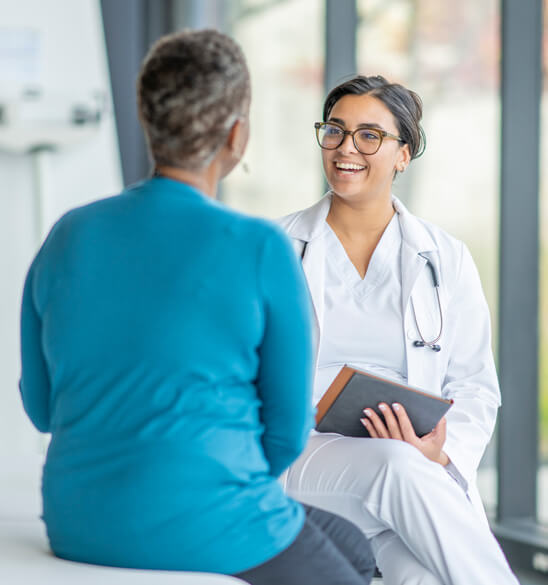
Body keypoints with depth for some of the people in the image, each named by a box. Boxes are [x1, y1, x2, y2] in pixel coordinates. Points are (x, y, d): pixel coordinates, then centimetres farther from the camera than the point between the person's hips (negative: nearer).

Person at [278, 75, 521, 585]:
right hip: (299, 460, 0)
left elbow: (474, 389, 12)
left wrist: (441, 454, -11)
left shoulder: (447, 260, 13)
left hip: (424, 473, 0)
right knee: (399, 466, -35)